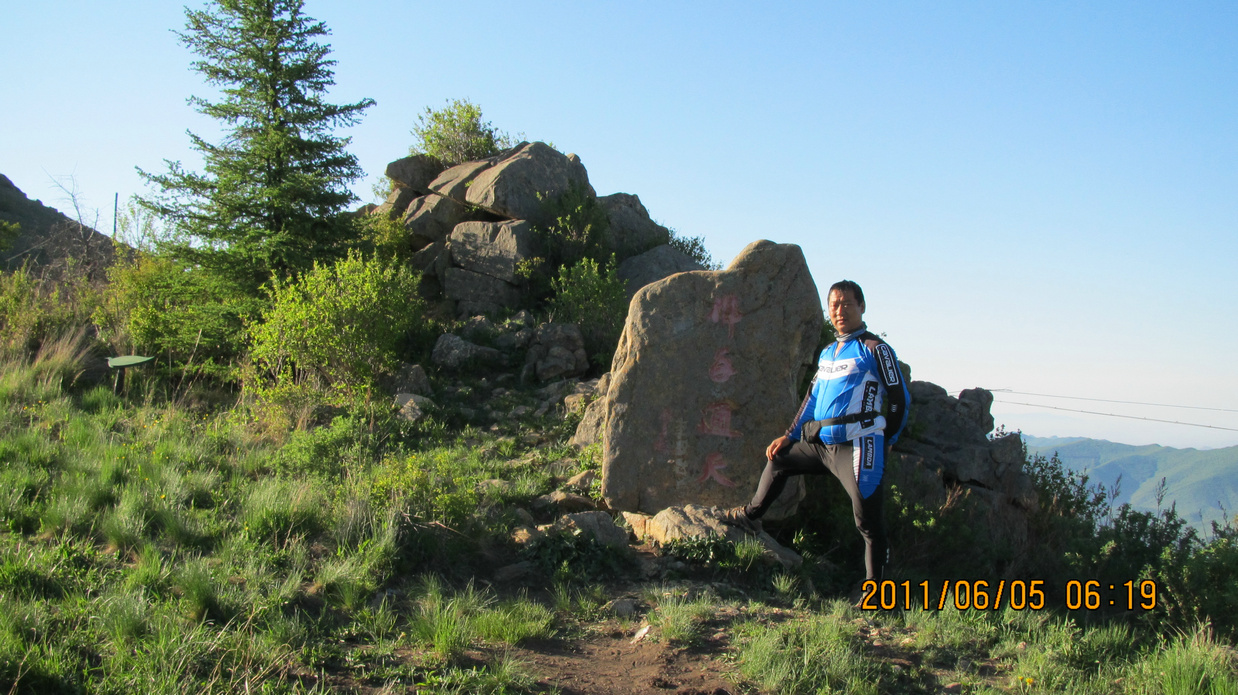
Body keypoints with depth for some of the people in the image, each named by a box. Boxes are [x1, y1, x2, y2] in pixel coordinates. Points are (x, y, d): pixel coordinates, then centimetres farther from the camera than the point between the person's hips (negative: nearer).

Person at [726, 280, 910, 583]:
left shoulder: (874, 349, -7)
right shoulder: (828, 353, 16)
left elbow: (900, 397, -3)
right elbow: (812, 397, 22)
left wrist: (888, 441, 3)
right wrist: (789, 436, 19)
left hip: (857, 445, -8)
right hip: (820, 443, 8)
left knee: (868, 521, -6)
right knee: (778, 460, 23)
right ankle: (750, 514, 44)